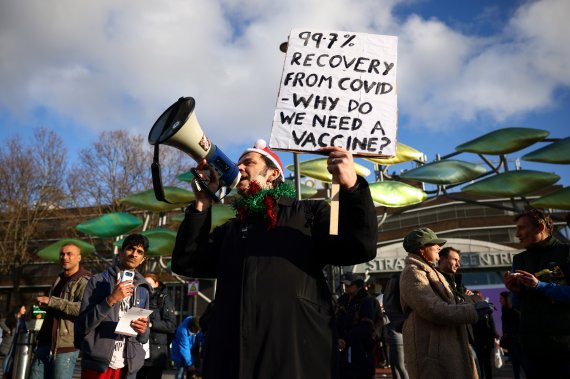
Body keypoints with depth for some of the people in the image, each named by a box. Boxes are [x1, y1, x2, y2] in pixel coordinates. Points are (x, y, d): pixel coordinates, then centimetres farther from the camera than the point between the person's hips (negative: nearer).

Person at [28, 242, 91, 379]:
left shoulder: (84, 281, -9)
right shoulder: (59, 279, 19)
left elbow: (83, 308, -26)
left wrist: (51, 301, -22)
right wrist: (44, 304, 17)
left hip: (65, 346, -8)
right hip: (45, 342, 8)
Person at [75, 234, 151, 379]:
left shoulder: (143, 290, 9)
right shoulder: (98, 281, -1)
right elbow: (82, 325, -8)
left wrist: (143, 331, -9)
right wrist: (111, 300, -19)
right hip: (97, 365, -3)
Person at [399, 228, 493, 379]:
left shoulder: (428, 271, 22)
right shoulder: (413, 272, -12)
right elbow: (434, 309, -21)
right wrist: (473, 310, -15)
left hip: (445, 348, 10)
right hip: (431, 350, -10)